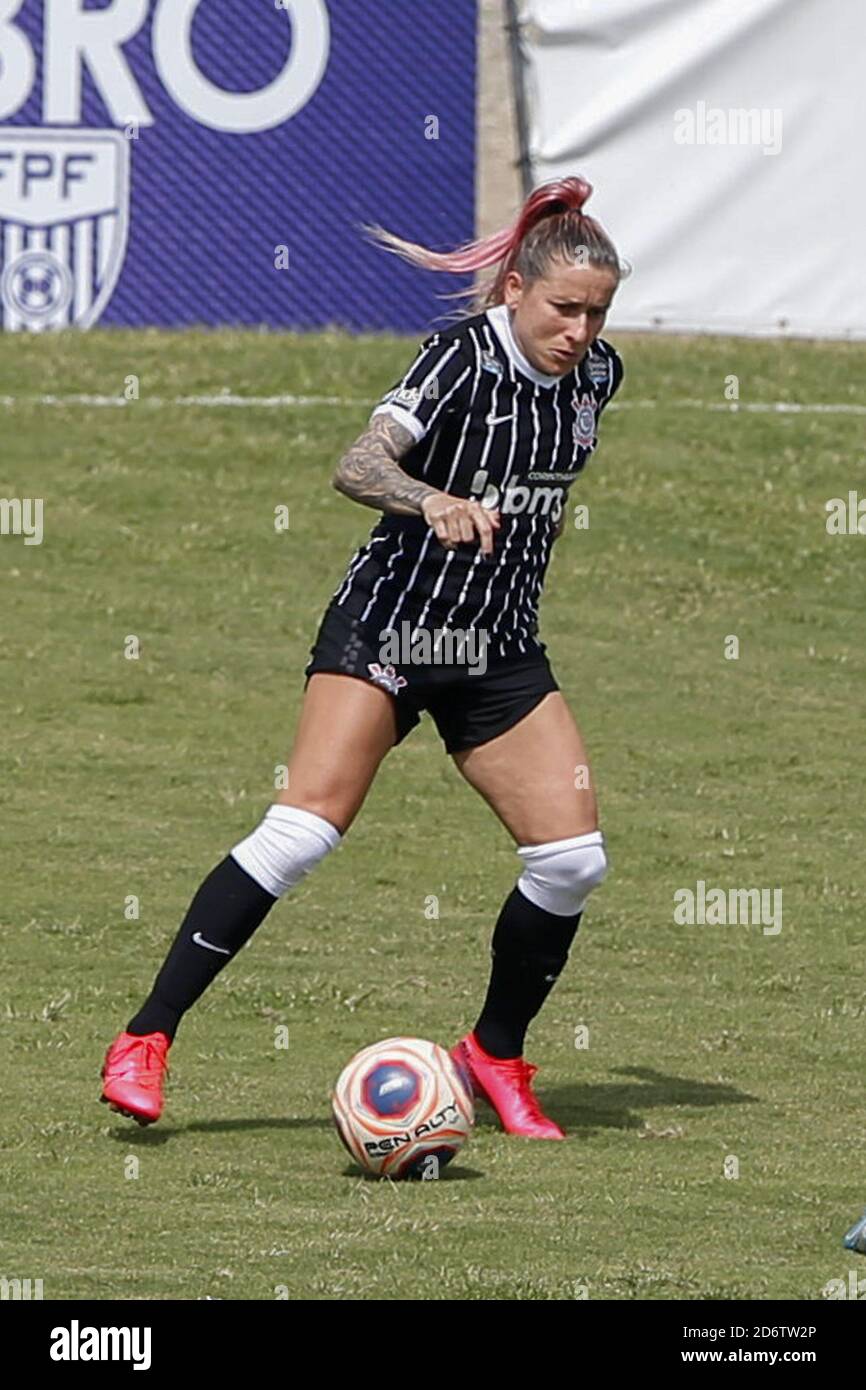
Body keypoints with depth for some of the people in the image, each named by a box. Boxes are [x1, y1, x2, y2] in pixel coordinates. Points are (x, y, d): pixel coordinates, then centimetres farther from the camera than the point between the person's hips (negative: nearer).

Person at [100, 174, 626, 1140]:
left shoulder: (594, 374, 3)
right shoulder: (463, 357, -17)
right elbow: (358, 466, -32)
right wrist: (434, 502, -49)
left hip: (499, 653, 6)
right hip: (388, 625, -6)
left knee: (573, 858, -4)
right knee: (304, 827, -19)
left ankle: (495, 1057, 18)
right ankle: (145, 1042, -14)